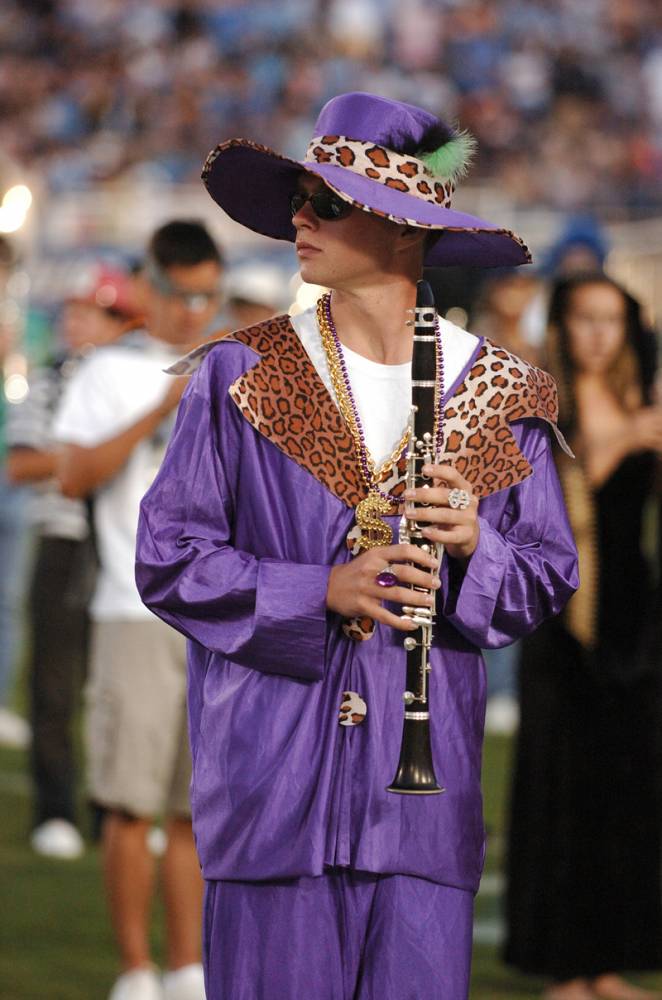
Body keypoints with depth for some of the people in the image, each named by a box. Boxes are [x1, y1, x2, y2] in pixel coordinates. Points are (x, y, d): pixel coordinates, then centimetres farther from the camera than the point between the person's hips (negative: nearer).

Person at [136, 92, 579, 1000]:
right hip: (273, 771, -1)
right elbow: (169, 559, -1)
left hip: (424, 772, 1)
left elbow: (548, 578, 11)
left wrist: (475, 545, -11)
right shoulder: (242, 377, 3)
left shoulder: (498, 398, 6)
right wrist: (321, 592, -14)